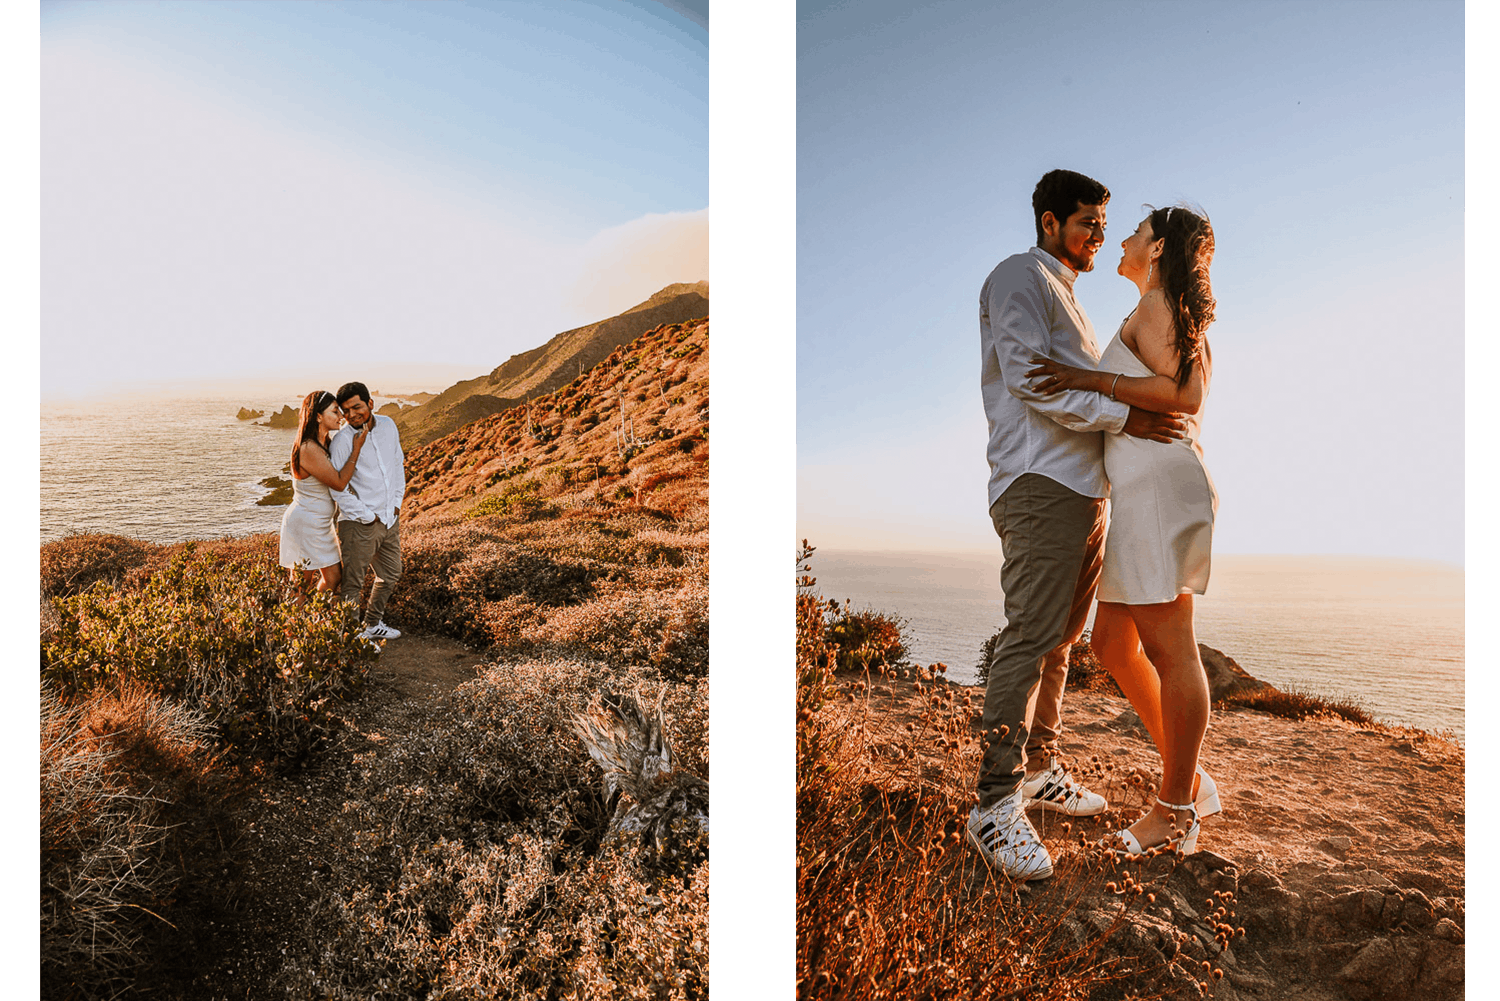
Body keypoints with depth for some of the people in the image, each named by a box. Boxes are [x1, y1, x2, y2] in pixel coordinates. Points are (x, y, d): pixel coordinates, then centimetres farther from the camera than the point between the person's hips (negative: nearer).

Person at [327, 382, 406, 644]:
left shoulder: (388, 425, 2)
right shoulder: (341, 441, -16)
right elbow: (338, 488, -17)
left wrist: (397, 502, 8)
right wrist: (366, 516, -14)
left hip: (390, 518, 7)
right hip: (359, 524, -7)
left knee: (390, 575, 20)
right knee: (352, 583, -1)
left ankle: (373, 625, 38)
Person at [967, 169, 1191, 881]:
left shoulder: (1068, 300, 29)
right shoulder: (1018, 277, -1)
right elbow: (1027, 378, -14)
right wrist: (1124, 416, -15)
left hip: (1084, 489, 10)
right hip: (1040, 483, -10)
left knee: (1059, 639, 10)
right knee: (1030, 636, -15)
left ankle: (1040, 770, 19)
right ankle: (997, 804, -13)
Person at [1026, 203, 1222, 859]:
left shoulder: (1157, 304, -4)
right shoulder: (1174, 318, 25)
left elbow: (1185, 392, -17)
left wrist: (1093, 380, -17)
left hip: (1159, 485, -10)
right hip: (1145, 494, 10)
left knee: (1170, 651, -5)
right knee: (1113, 644, 11)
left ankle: (1176, 812, 4)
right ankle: (1193, 781, 18)